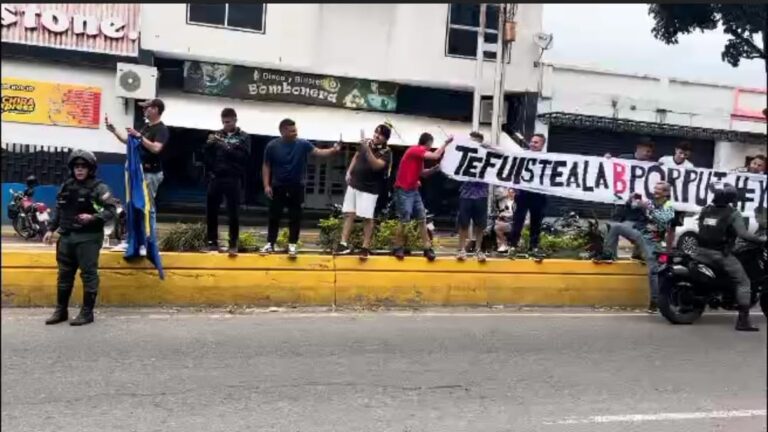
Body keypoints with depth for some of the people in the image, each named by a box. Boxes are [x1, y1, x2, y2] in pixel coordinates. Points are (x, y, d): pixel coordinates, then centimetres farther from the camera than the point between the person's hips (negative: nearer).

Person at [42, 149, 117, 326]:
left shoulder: (98, 187, -6)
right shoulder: (66, 186, 12)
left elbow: (111, 210, -12)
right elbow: (59, 210, 19)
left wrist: (93, 218, -24)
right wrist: (51, 229, 15)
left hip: (88, 237, -6)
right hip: (67, 236, 6)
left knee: (88, 274, -2)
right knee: (64, 274, 12)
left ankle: (87, 312, 6)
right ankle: (61, 310, 23)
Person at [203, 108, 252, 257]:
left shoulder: (244, 137, 5)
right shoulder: (217, 134, 12)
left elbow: (245, 157, -9)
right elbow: (206, 154, 9)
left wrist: (228, 148, -18)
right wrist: (209, 144, -10)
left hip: (233, 180, -3)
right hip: (215, 178, 3)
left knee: (233, 213, -2)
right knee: (211, 211, 5)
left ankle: (233, 244, 4)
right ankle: (212, 242, 16)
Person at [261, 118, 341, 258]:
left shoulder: (302, 144, -5)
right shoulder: (272, 146, -5)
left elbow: (318, 152, -15)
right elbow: (266, 166, 1)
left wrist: (333, 150, -33)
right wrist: (266, 185, -6)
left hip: (296, 187, 0)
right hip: (278, 187, 0)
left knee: (295, 217, 4)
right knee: (274, 216, 6)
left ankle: (292, 244, 14)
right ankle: (270, 244, 17)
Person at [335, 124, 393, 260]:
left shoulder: (386, 152, -11)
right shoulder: (366, 143, 4)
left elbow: (376, 166, -27)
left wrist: (368, 151, -34)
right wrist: (349, 171, 10)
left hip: (369, 189, -5)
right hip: (353, 184, 5)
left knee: (367, 218, -3)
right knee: (349, 214, 4)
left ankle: (366, 247, 5)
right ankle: (344, 244, 7)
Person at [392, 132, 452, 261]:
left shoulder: (420, 153, 13)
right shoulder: (415, 150, -14)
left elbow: (421, 172, 18)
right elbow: (436, 156, -23)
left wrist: (434, 169, 3)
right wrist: (446, 143, -13)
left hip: (414, 190, 9)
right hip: (403, 190, -9)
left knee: (422, 219, 2)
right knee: (404, 220, -6)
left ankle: (427, 248, 2)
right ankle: (398, 248, 8)